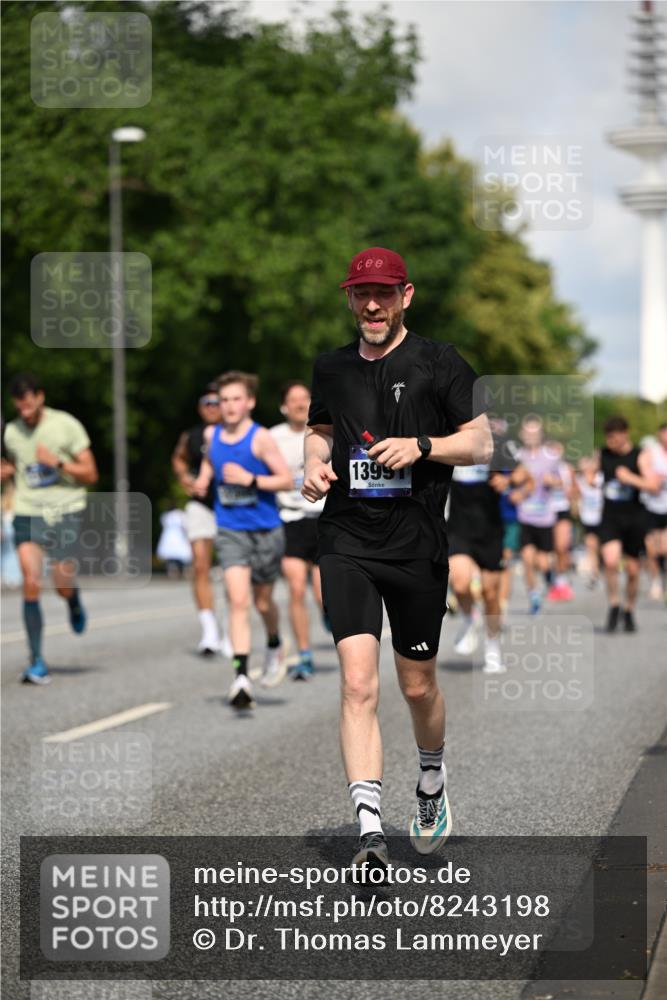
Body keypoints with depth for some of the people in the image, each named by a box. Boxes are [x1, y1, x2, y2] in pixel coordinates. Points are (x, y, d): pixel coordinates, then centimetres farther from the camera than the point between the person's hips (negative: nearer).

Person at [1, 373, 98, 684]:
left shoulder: (66, 425, -5)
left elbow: (90, 474, -4)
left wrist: (57, 462, -18)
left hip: (65, 510, -2)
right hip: (28, 514, 2)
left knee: (63, 586, -5)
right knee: (31, 585, -11)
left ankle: (74, 601, 35)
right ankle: (36, 662, -6)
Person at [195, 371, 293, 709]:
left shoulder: (260, 439, -11)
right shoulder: (211, 435, 3)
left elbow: (287, 480, -12)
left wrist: (250, 479, -23)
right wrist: (203, 478, 5)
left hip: (266, 531, -2)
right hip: (231, 532, 2)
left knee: (263, 601, 12)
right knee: (238, 600, -14)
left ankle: (275, 646, 45)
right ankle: (241, 675, -19)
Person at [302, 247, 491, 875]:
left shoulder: (439, 363, 0)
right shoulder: (331, 368, 11)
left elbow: (482, 444, 1)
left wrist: (421, 445, -15)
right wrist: (315, 464, 6)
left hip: (418, 546, -1)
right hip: (347, 544, 1)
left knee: (418, 686, 11)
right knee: (358, 683, -14)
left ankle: (432, 781, 42)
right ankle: (371, 835, -19)